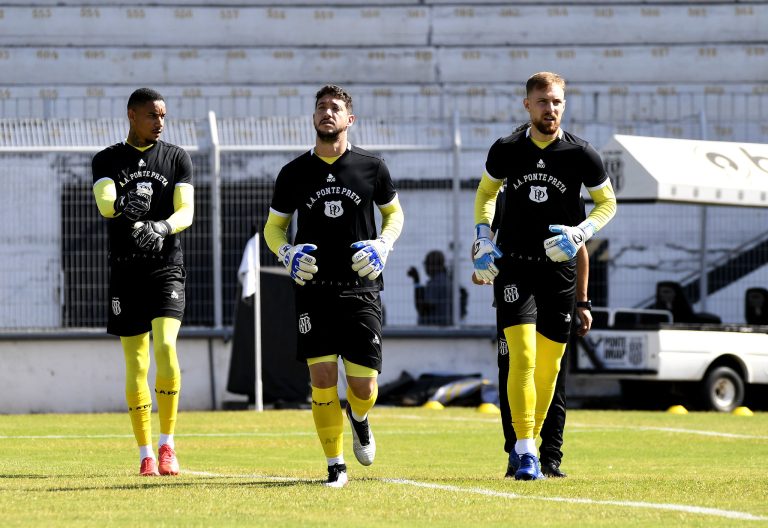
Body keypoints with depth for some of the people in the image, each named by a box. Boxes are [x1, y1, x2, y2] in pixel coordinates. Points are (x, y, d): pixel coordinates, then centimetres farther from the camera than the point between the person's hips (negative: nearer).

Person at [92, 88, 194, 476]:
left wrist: (163, 228, -25)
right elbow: (104, 203, -11)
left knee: (166, 346, -20)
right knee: (136, 365, 1)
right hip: (125, 272, 1)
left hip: (167, 269, -1)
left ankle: (167, 444, -11)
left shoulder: (177, 158, 9)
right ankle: (146, 454, 9)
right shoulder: (108, 160, 7)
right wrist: (122, 207, -35)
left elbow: (186, 211, -3)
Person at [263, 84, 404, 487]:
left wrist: (382, 245, -3)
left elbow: (393, 213, 17)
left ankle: (359, 419, 34)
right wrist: (287, 253, -7)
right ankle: (335, 465, 2)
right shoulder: (294, 173, 5)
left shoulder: (371, 167, 3)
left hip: (360, 288, 0)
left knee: (363, 385, -4)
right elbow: (274, 226, 15)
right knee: (322, 377, -11)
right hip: (314, 289, 0)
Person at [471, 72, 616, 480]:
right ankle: (524, 450, -15)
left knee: (548, 366, 5)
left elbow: (607, 202, 8)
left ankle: (528, 444, 21)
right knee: (522, 357, -15)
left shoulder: (581, 154, -4)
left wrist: (580, 233, -9)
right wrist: (482, 236, 4)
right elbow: (486, 192, 18)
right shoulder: (506, 150, 0)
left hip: (559, 269, 1)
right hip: (514, 267, -1)